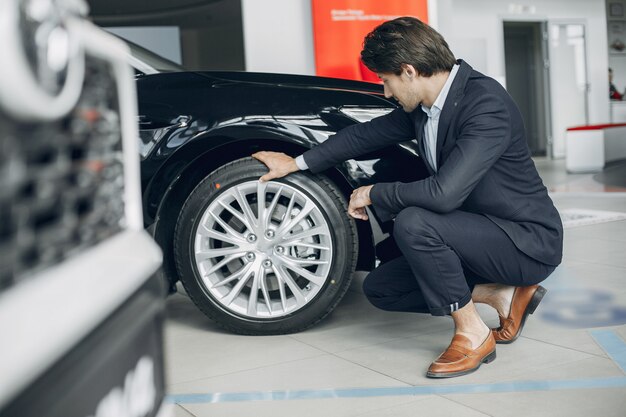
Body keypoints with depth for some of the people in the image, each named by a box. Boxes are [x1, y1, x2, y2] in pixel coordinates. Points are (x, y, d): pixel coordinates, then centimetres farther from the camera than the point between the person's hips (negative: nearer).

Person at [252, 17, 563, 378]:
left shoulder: (487, 105, -26)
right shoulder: (424, 105, 1)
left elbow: (444, 193, -36)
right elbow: (368, 134, 15)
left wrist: (374, 194, -19)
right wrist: (297, 163, 17)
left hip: (529, 240, -9)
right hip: (479, 230, 9)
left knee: (413, 222, -31)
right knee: (379, 288, 6)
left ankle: (473, 334, -12)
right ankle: (504, 296, 7)